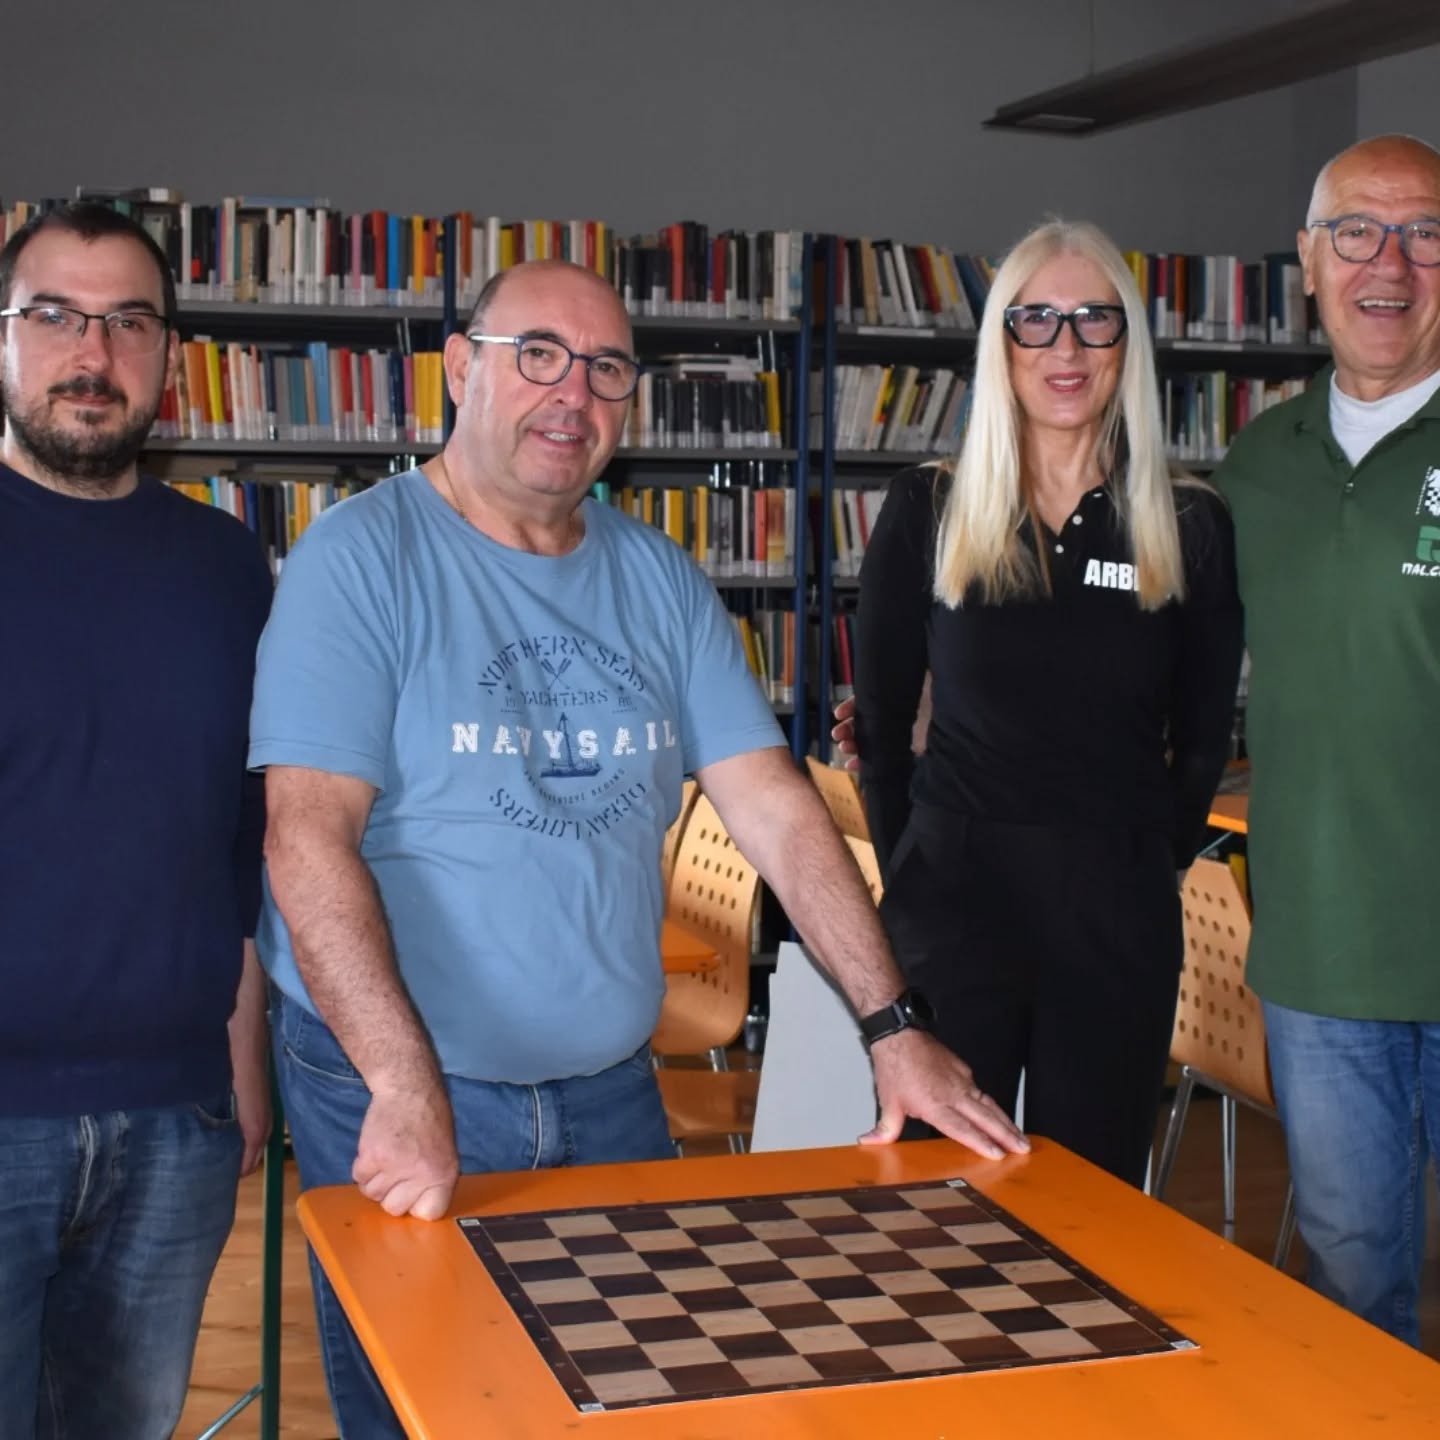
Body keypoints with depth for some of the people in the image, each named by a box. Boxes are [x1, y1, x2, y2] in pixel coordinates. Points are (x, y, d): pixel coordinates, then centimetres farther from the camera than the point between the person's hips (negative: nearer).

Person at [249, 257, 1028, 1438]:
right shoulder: (363, 559, -11)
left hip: (614, 1094, 5)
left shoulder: (658, 581, 6)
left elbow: (777, 808, 3)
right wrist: (408, 1092, -30)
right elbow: (310, 836, -20)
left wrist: (893, 1026, -4)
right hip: (394, 1090, -5)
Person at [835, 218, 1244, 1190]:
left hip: (1119, 924, 1)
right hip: (954, 904, 0)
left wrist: (1149, 864, 6)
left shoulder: (1191, 526, 1)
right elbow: (880, 717, 5)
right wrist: (915, 864, 4)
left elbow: (1204, 737, 7)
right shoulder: (928, 511, 0)